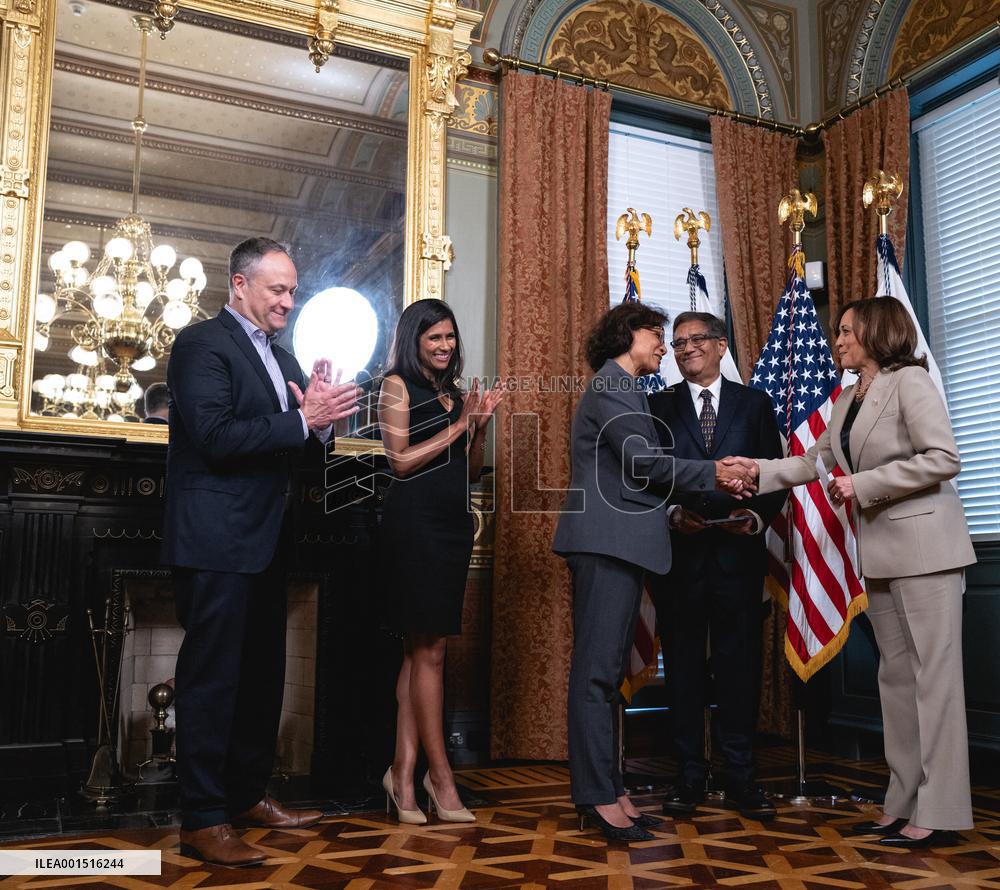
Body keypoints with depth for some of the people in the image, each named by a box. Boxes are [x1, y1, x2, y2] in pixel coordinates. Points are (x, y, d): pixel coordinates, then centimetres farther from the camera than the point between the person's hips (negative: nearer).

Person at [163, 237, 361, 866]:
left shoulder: (282, 359, 17)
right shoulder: (202, 343, -8)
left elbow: (296, 445, 15)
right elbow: (217, 436, -21)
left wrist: (323, 417, -6)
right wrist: (302, 418, -22)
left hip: (266, 542, 9)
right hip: (217, 540, -9)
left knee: (263, 675, 15)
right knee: (212, 676, -2)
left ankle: (248, 795, 30)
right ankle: (203, 821, 9)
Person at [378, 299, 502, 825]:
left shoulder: (455, 392, 17)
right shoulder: (398, 385, -1)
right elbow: (401, 462, -9)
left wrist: (481, 425, 2)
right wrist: (459, 424, -9)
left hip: (453, 524, 7)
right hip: (414, 521, -7)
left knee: (419, 651, 7)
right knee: (429, 649, -4)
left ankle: (403, 771, 12)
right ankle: (440, 774, 6)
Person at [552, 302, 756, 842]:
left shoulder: (622, 388, 25)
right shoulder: (611, 385, -6)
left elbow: (641, 470, 19)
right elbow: (643, 461, -15)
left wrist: (712, 484, 10)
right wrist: (713, 474, -4)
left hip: (618, 543, 10)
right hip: (607, 540, -10)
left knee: (606, 671, 9)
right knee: (597, 670, -8)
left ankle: (605, 790, 15)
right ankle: (599, 796, -4)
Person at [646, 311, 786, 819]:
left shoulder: (753, 403, 11)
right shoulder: (658, 406, 10)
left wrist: (757, 517, -10)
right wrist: (672, 513, -11)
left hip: (738, 550, 0)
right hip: (679, 549, 0)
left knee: (739, 662, 3)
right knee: (683, 662, 5)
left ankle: (740, 778, 14)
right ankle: (689, 777, 14)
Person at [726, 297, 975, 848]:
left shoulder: (909, 381, -9)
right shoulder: (848, 399, 14)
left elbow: (943, 459, -16)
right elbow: (816, 462, 17)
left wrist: (864, 483, -16)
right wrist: (760, 470, 7)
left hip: (922, 545, -8)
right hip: (879, 553, 8)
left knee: (934, 674, -4)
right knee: (895, 675, 10)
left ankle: (937, 814, 3)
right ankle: (902, 803, 18)